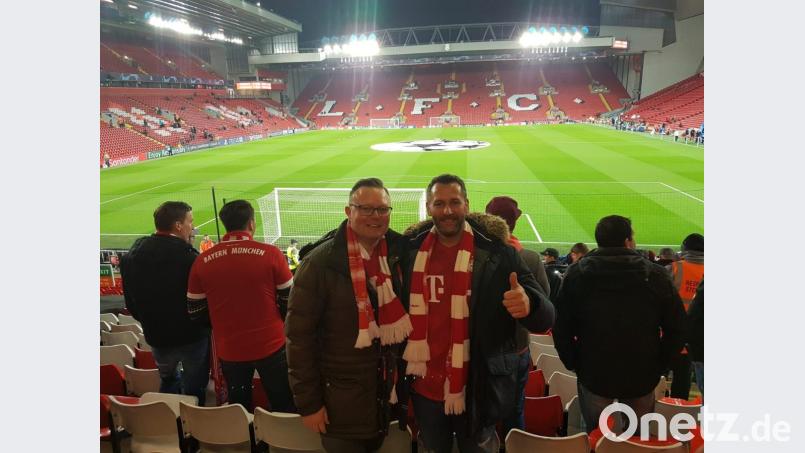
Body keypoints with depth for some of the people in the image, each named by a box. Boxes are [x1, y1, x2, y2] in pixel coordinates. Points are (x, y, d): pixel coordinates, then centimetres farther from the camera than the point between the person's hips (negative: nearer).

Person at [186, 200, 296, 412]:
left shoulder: (202, 261, -7)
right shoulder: (270, 253, -14)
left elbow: (195, 311, 2)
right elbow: (289, 301, -7)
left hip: (229, 350, 3)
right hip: (270, 346, -2)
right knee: (284, 407, 15)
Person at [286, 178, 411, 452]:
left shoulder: (398, 253, -3)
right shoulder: (319, 262, -17)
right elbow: (299, 336, -15)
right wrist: (308, 403, -12)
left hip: (391, 391, 5)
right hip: (342, 399, -4)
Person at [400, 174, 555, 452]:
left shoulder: (498, 253, -12)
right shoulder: (411, 251, -5)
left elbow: (545, 320, -13)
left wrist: (528, 304, -35)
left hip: (478, 390, -2)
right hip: (425, 388, 3)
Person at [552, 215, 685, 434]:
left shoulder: (577, 274, -7)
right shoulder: (655, 275, -8)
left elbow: (562, 328, -7)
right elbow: (676, 327, -5)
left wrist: (573, 364, 4)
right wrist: (659, 365, 6)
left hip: (593, 375, 0)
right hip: (642, 377, 0)